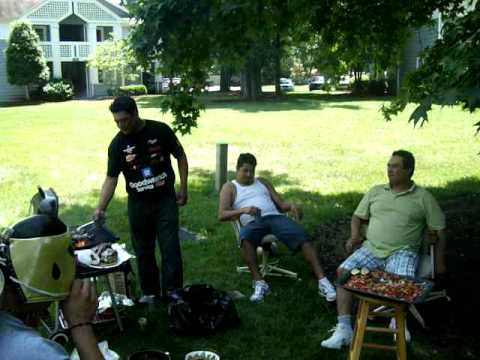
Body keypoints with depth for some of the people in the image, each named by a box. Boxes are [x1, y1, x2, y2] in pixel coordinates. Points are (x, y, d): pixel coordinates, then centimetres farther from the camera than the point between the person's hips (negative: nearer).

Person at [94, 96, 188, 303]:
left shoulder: (160, 131, -9)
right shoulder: (117, 144, -5)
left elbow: (181, 157, 2)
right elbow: (111, 178, -4)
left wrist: (183, 189, -1)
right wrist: (101, 208, -16)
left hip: (166, 200, -2)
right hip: (138, 204, 2)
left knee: (170, 249, -5)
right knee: (143, 252, 10)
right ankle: (149, 293, 25)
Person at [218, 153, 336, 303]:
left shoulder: (263, 182, 27)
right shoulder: (229, 187, 17)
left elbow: (281, 204, 20)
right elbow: (222, 215, 3)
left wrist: (291, 205, -5)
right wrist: (243, 210, -16)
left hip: (274, 216, 3)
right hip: (253, 222, -2)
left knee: (301, 235, -27)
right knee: (245, 237, -40)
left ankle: (322, 280, -33)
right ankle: (259, 282, -38)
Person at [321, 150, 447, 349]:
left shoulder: (423, 197, 7)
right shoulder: (376, 191, 16)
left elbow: (439, 231, 7)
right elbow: (358, 216, 24)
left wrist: (440, 262, 1)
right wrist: (355, 235, 5)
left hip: (402, 252, -3)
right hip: (371, 249, 3)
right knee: (344, 271, -20)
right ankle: (344, 329, -20)